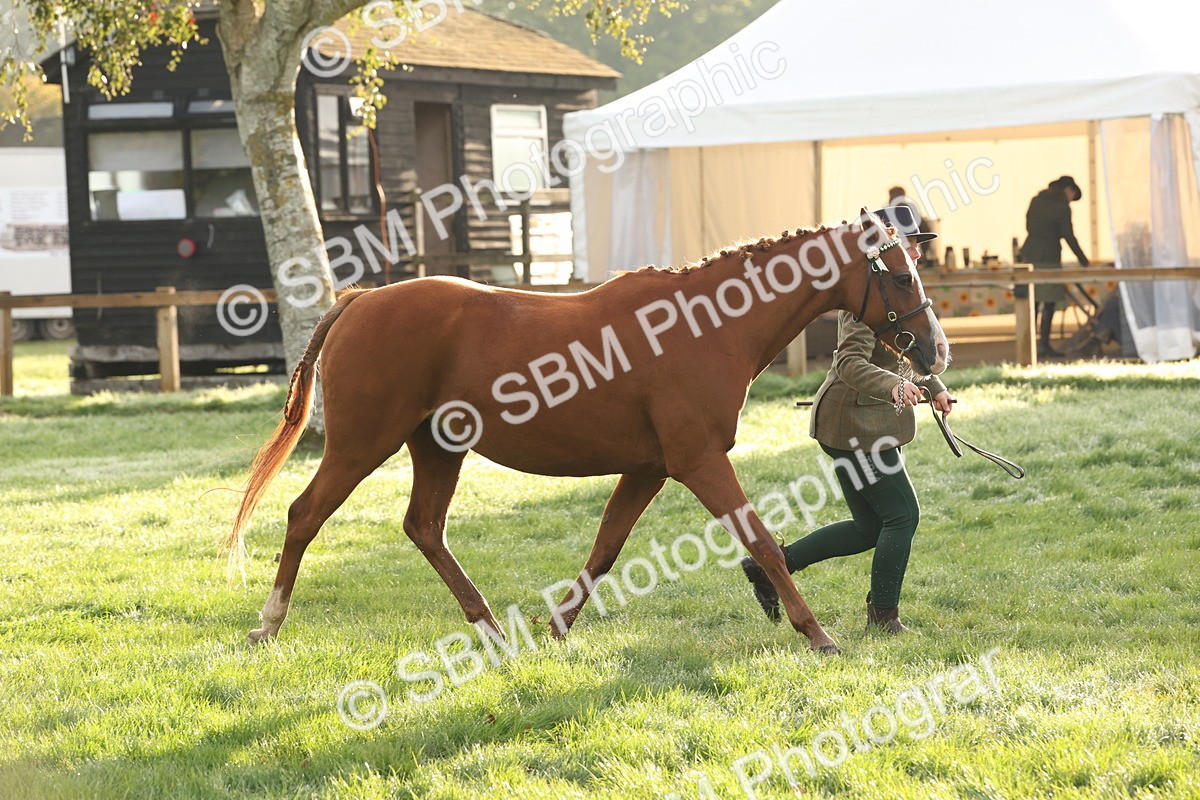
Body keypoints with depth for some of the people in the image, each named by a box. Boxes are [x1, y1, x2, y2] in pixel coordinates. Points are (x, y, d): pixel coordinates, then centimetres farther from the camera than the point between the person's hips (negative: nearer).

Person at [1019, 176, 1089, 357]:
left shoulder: (1036, 200, 10)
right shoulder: (1062, 208, -9)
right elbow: (1069, 236, -8)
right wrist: (1082, 259, 1)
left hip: (1029, 254, 7)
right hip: (1048, 257, -7)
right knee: (1049, 303, 0)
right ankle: (1043, 345, -1)